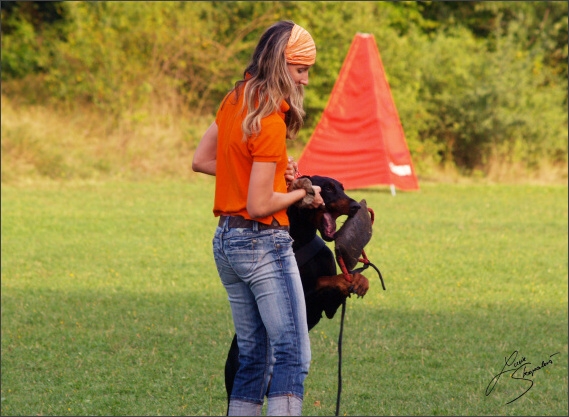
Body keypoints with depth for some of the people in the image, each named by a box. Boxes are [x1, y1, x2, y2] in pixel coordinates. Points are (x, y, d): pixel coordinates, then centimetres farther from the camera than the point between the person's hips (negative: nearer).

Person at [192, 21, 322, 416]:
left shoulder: (236, 100, 6)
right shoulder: (270, 122, -19)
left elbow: (201, 160, 17)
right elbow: (259, 205, -19)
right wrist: (301, 194, -2)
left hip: (226, 241, 9)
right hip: (263, 243, -9)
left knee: (253, 357, 13)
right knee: (292, 356, -9)